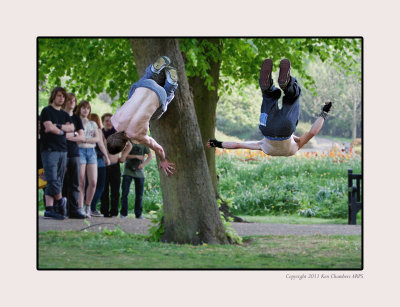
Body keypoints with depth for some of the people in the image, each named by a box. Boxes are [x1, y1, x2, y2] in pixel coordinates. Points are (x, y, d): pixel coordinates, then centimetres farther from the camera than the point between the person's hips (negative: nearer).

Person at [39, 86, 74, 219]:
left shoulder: (64, 114, 21)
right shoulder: (47, 111, 1)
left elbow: (71, 128, 4)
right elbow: (49, 127, -13)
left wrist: (58, 126, -10)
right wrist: (62, 131, 3)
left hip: (62, 150, 7)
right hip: (49, 150, -7)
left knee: (57, 181, 1)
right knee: (52, 180, -15)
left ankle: (49, 209, 0)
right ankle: (61, 201, 2)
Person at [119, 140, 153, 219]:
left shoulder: (143, 144, 8)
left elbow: (150, 156, 5)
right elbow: (123, 156, -3)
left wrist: (143, 164, -11)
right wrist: (136, 156, -12)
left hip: (139, 172, 1)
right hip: (128, 171, -1)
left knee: (139, 194, 0)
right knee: (125, 192, -5)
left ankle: (138, 214, 7)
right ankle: (123, 213, 2)